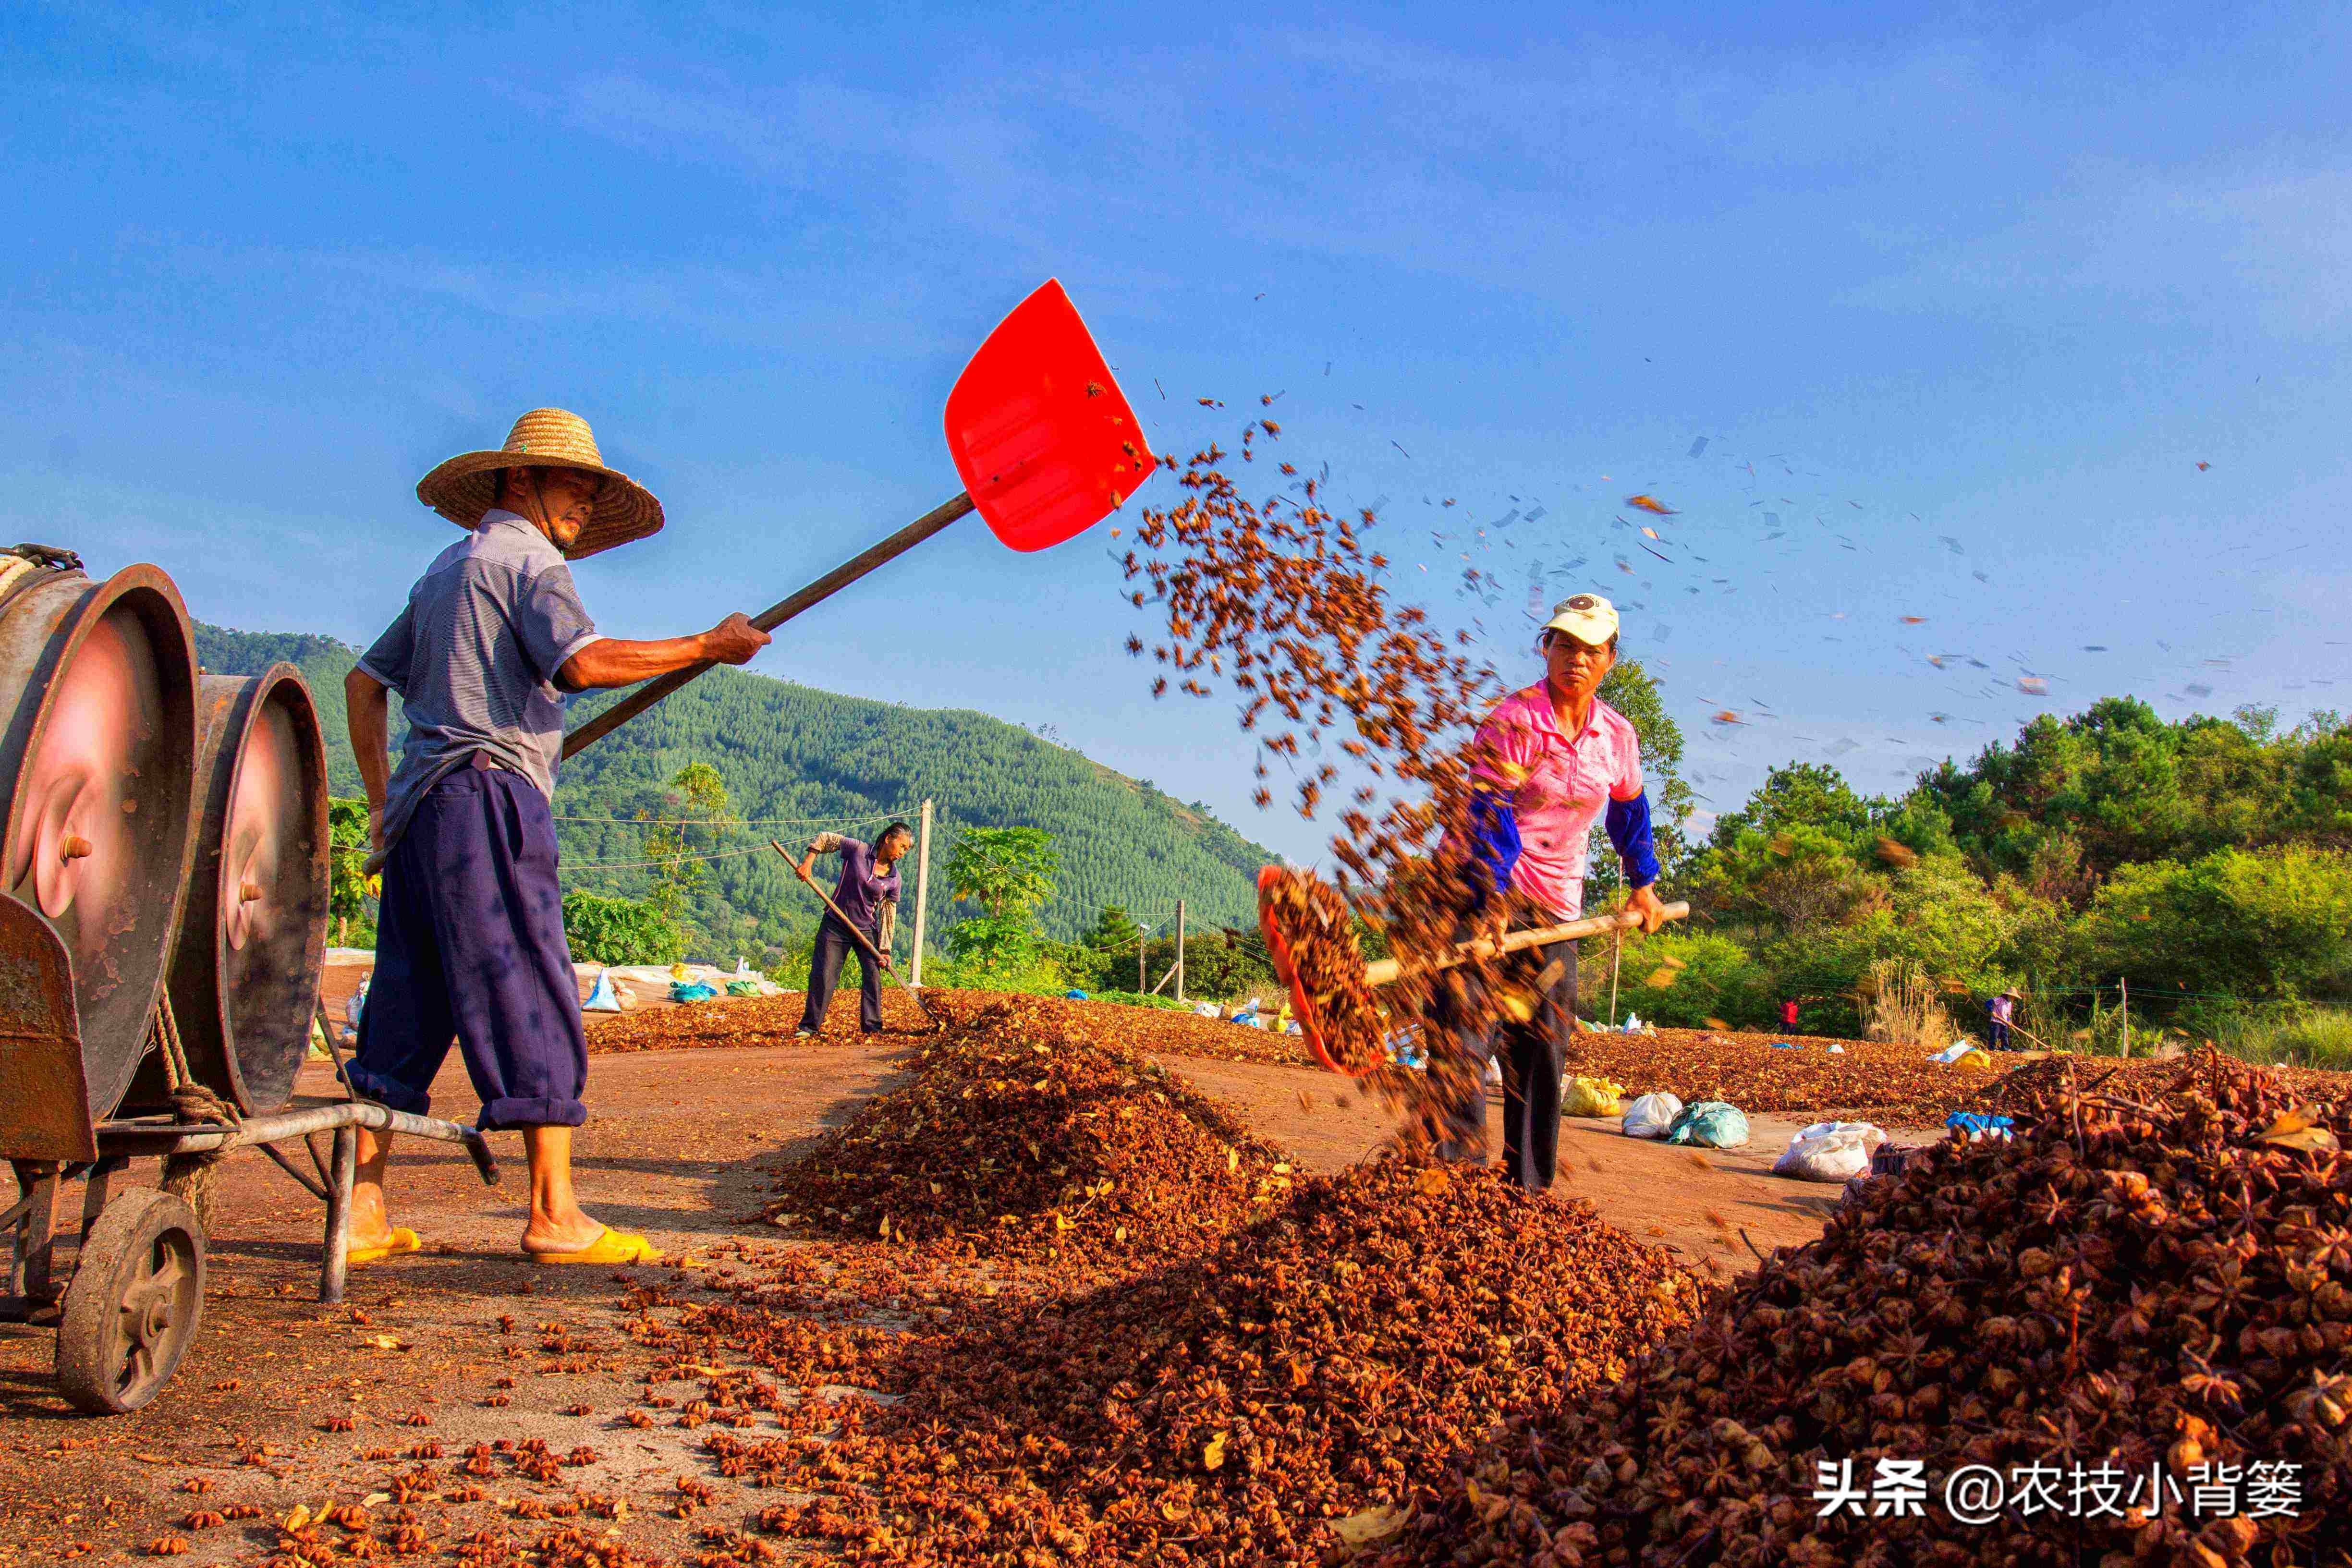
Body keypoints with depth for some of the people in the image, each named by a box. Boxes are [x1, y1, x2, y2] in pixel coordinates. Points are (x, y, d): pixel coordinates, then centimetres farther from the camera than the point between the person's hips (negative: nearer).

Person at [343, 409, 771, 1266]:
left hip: (421, 807, 9)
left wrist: (382, 800, 24)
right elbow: (583, 661, -21)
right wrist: (707, 646, -14)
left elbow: (367, 679, 27)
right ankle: (555, 1214, -9)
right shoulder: (527, 560, -3)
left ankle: (362, 1212, 9)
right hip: (490, 801, -9)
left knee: (406, 1013, 8)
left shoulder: (445, 568, 25)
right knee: (535, 1003, -8)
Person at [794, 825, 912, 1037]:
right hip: (835, 926, -3)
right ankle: (809, 1026, 7)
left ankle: (872, 1027, 8)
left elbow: (889, 915, 2)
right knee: (823, 976, -3)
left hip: (867, 930, 3)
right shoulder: (858, 850, -10)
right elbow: (825, 839, 0)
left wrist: (885, 949, -2)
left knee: (873, 977, -3)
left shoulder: (894, 879, -2)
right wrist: (809, 859, -13)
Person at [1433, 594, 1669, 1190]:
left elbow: (1630, 810, 24)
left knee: (1544, 1051, 6)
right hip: (1477, 889, -5)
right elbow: (1491, 816, -19)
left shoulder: (1617, 735, 5)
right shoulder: (1512, 720, -12)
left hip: (1555, 905, 5)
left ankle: (1528, 1192, 14)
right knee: (1465, 1037, -13)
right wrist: (1493, 905, -28)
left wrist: (1643, 885, 31)